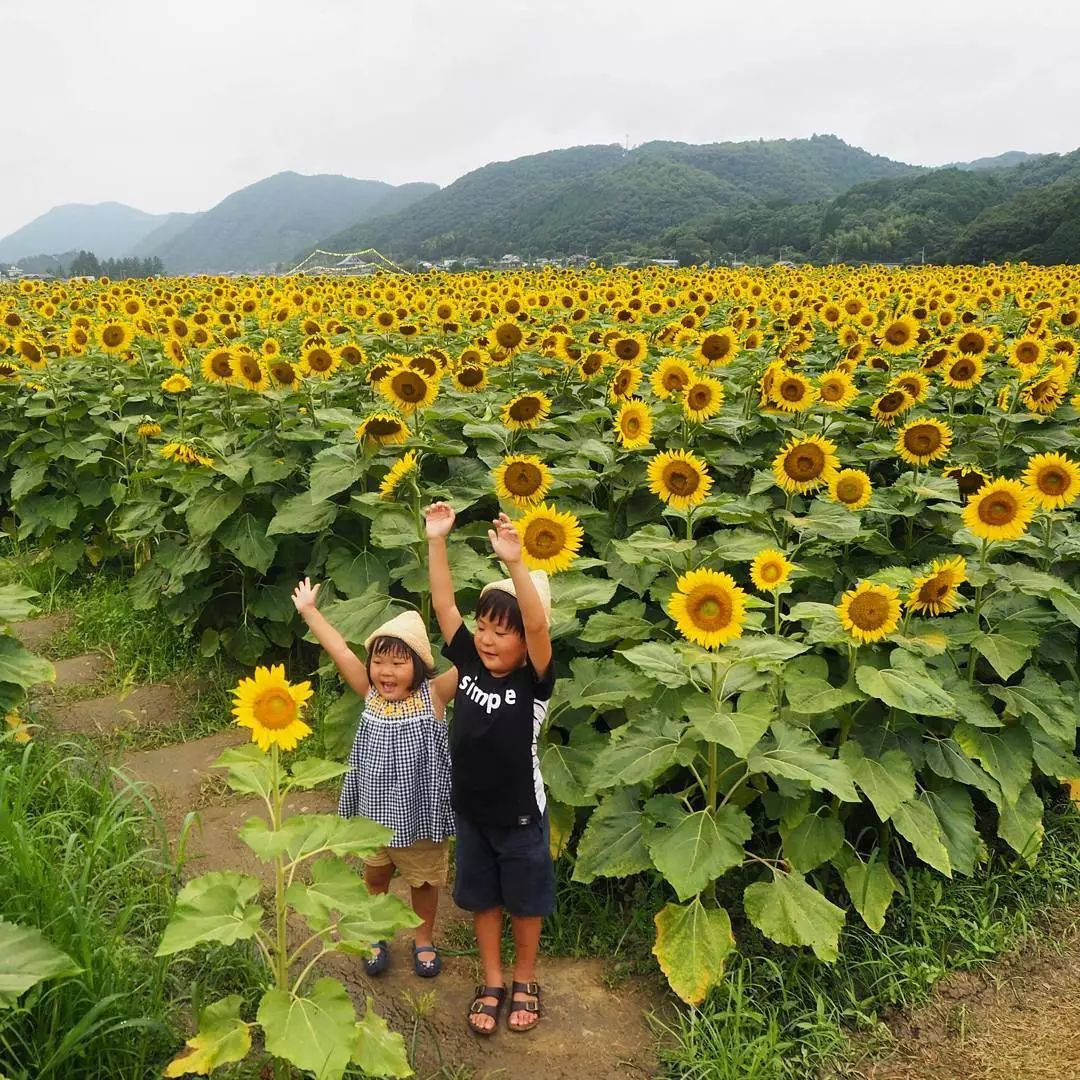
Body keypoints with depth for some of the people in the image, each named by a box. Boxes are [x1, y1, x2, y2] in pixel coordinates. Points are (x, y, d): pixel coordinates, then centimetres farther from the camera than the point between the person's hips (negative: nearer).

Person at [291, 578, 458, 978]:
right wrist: (309, 611, -3)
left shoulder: (433, 694, -17)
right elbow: (341, 652, -6)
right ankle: (376, 937, 46)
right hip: (376, 810, 3)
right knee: (375, 877, 22)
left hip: (421, 810, -3)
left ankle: (424, 940, 42)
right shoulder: (371, 694, -8)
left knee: (424, 880, 18)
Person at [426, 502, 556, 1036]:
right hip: (471, 811, 4)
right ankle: (491, 982, 39)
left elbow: (537, 624, -39)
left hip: (520, 815, -4)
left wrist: (515, 564, -51)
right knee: (482, 898, 19)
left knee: (525, 901, 16)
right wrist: (437, 541, -22)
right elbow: (443, 604, -13)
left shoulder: (534, 682, -21)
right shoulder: (469, 663, -9)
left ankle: (524, 980, 39)